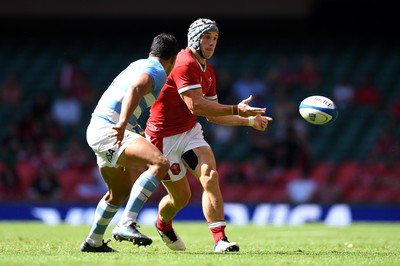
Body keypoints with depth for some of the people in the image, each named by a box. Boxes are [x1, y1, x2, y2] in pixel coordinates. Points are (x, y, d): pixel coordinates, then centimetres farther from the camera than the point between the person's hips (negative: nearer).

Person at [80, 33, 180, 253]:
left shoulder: (138, 65, 23)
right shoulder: (156, 72, -7)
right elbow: (135, 89, -27)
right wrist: (123, 123, -41)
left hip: (98, 130, 10)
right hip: (108, 130, -10)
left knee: (121, 192, 27)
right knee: (160, 163, -27)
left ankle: (93, 241, 41)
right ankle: (125, 224, -34)